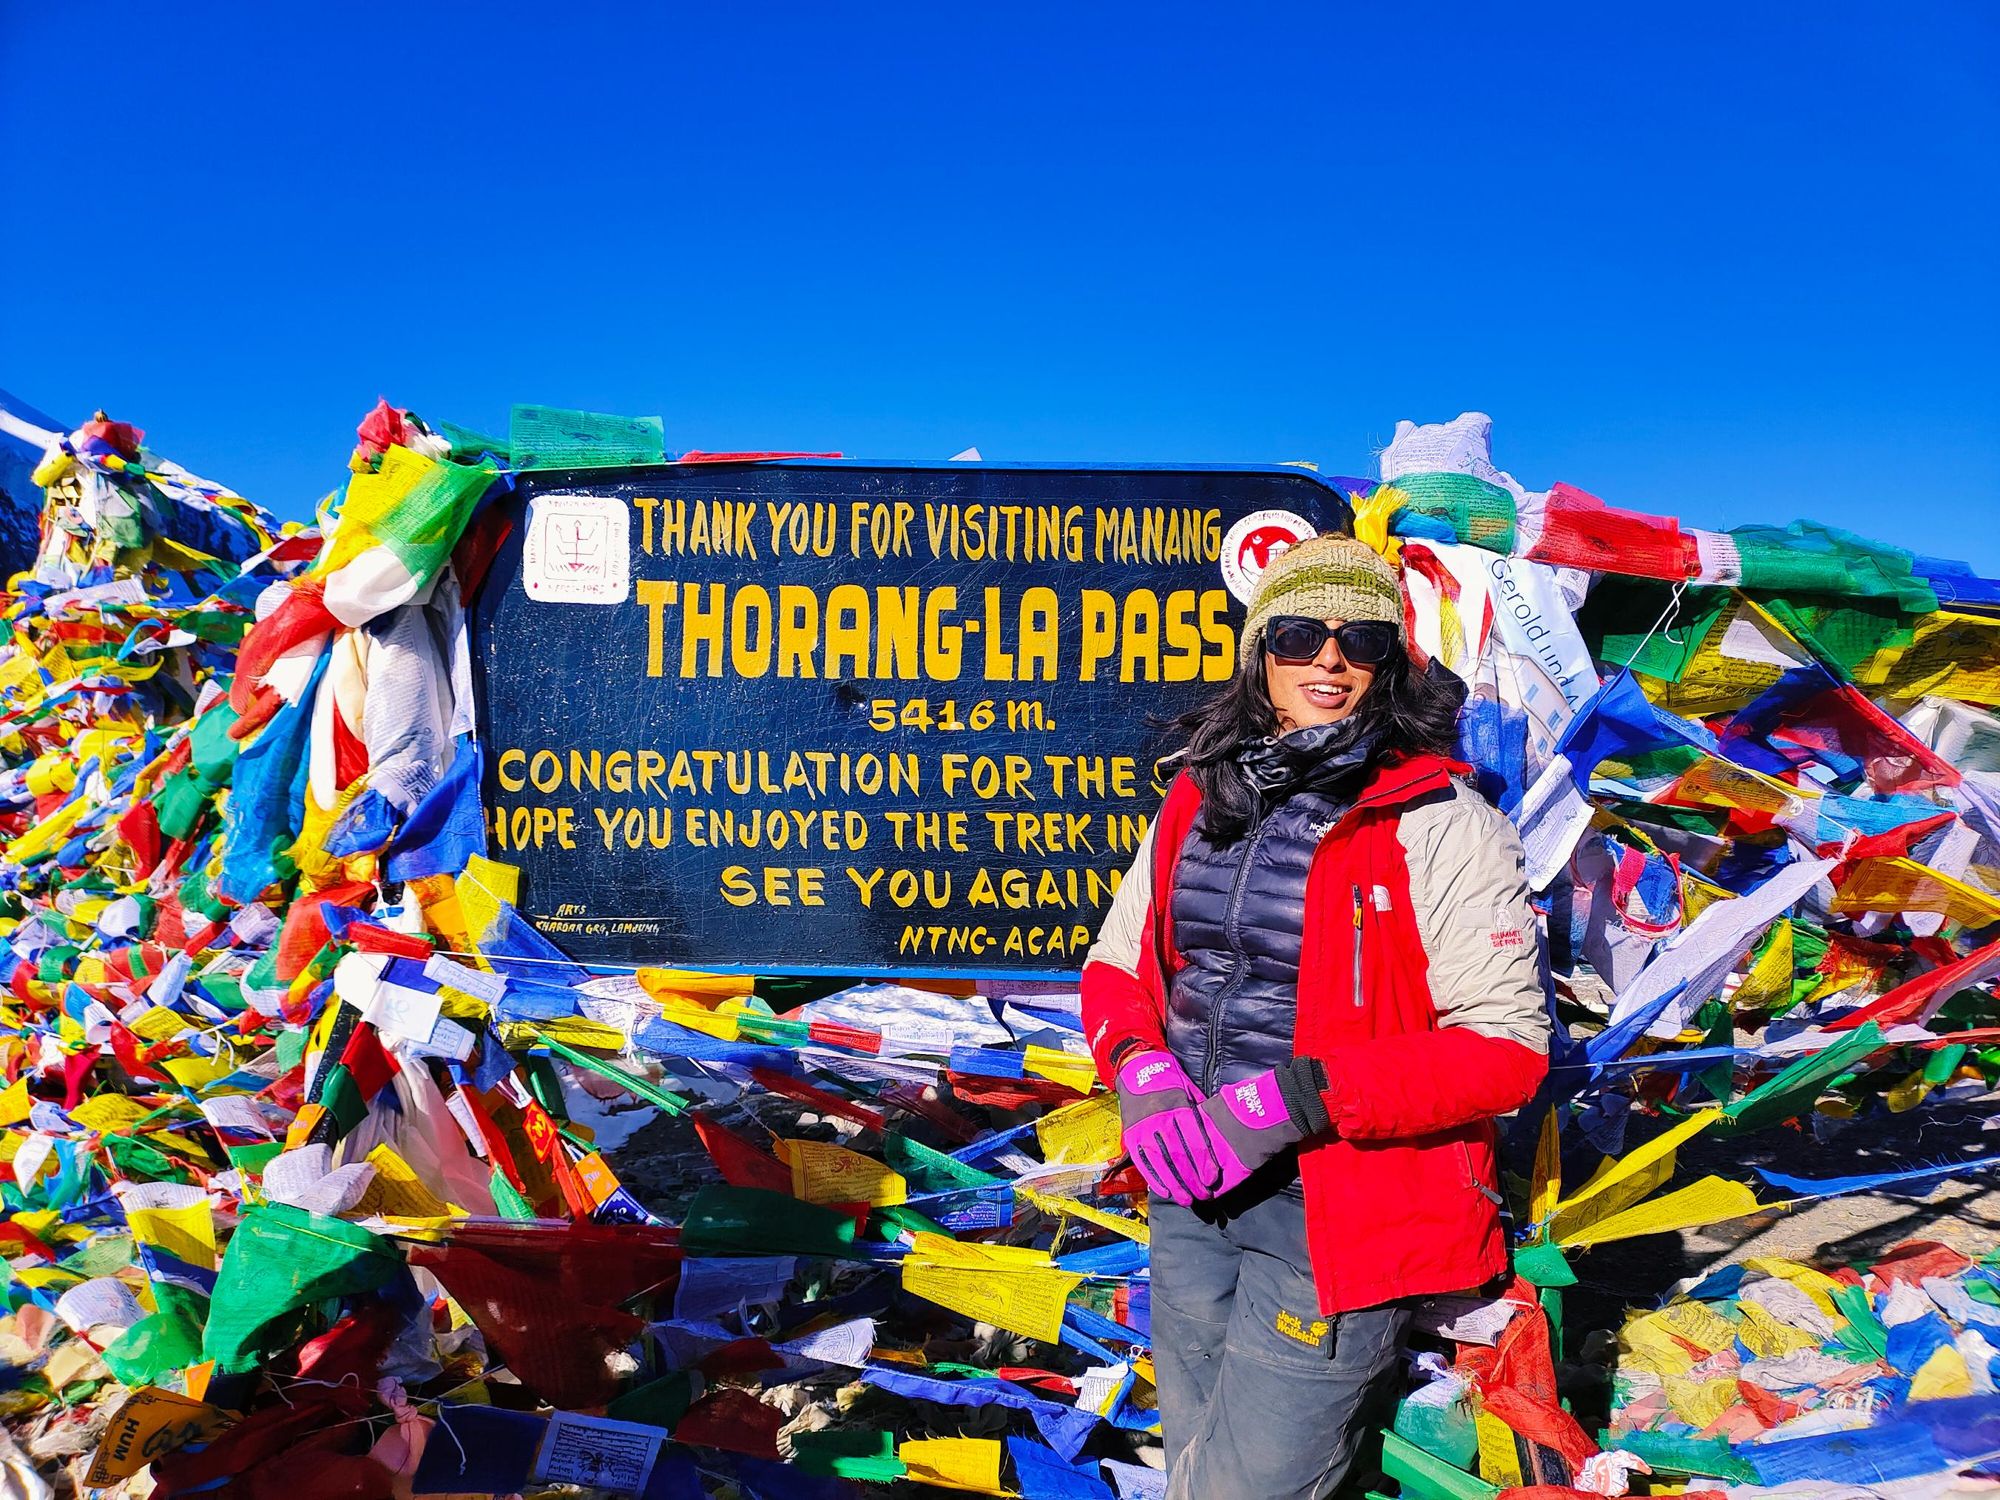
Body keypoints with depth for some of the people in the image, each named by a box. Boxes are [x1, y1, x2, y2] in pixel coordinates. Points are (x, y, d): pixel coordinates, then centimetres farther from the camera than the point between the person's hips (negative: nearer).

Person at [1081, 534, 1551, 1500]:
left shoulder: (1441, 827, -13)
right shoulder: (1198, 803, 4)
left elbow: (1507, 1045, -16)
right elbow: (1115, 967, 10)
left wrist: (1293, 1100, -24)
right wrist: (1141, 1072, -12)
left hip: (1343, 1212, -6)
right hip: (1192, 1194, 6)